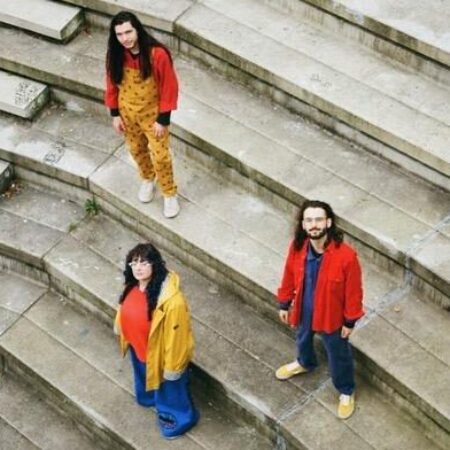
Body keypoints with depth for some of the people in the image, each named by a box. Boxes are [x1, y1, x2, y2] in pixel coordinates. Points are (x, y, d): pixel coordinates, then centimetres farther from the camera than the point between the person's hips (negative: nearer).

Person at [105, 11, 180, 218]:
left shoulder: (157, 54, -29)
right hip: (128, 113, 4)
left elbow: (169, 88, -19)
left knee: (160, 156, 4)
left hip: (152, 113, -4)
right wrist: (115, 114, 2)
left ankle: (170, 194, 29)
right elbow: (112, 85, -1)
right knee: (137, 150, 23)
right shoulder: (115, 55, -17)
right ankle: (148, 179, 52)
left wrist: (163, 119, -16)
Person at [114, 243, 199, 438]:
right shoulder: (133, 286, -18)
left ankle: (180, 418, 52)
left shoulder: (171, 300, -40)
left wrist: (172, 367, -18)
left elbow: (175, 335, -29)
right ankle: (149, 398, 69)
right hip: (138, 347, 7)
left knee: (169, 387, 23)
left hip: (159, 353, -6)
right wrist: (121, 332, 18)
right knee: (146, 377, 37)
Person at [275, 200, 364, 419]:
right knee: (303, 339, 33)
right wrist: (284, 304, 7)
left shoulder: (346, 255, -33)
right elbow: (289, 277, -2)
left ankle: (346, 391, 47)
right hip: (303, 310, 4)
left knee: (338, 354, 20)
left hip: (331, 315, -4)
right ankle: (305, 363, 67)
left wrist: (350, 321, -11)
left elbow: (353, 292, -20)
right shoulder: (297, 247, -20)